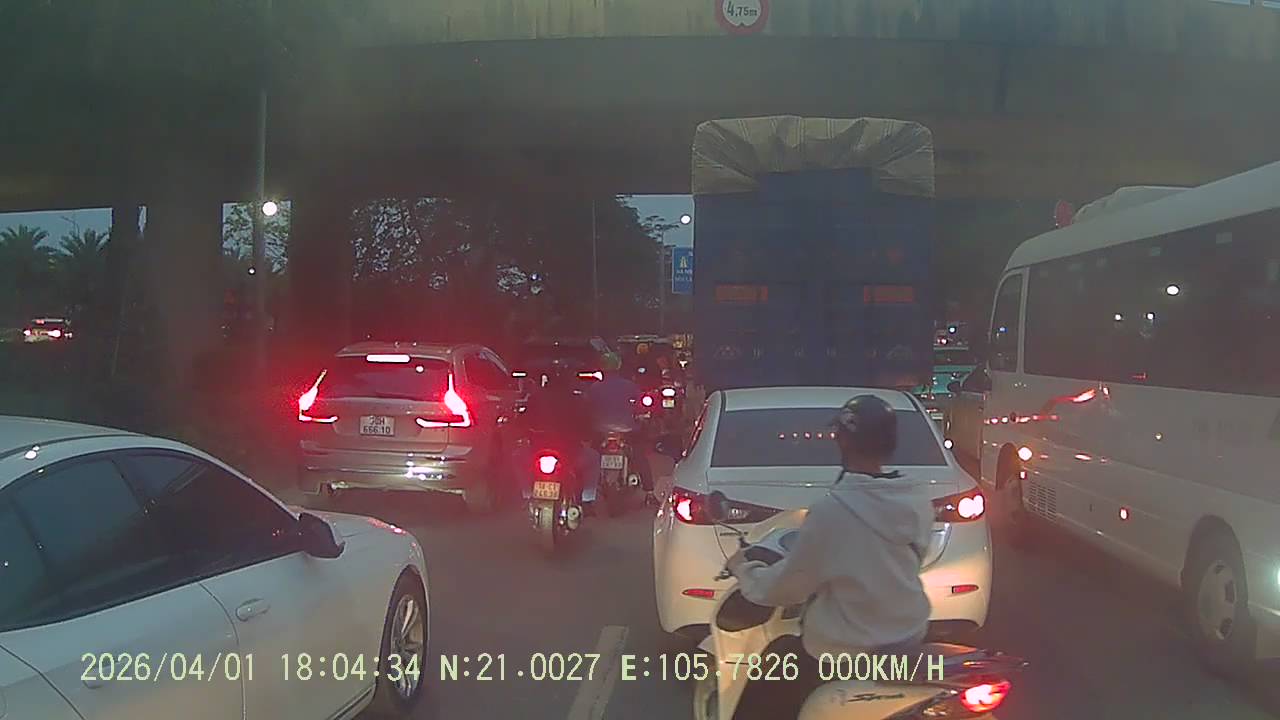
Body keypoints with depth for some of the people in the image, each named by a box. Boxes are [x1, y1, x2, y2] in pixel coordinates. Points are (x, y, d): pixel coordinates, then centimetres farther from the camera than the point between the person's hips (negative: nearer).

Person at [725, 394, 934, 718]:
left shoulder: (832, 510, -26)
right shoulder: (918, 502, -8)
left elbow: (788, 587, -14)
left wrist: (743, 570, 5)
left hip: (845, 653, -7)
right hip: (911, 637, 7)